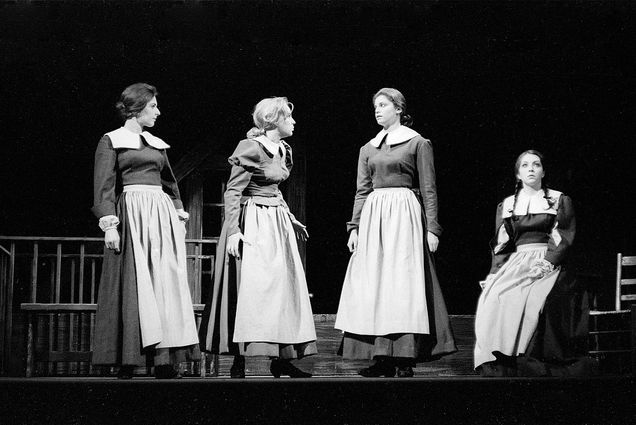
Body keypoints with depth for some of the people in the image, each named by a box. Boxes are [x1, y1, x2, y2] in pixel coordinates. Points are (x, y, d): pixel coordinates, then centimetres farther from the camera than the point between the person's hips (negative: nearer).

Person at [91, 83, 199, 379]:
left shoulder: (156, 144, 20)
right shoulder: (111, 141, 3)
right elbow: (104, 187, -4)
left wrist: (180, 216, 16)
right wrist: (109, 224, -14)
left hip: (163, 212, 6)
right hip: (132, 214, -6)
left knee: (167, 283, -1)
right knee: (134, 285, -8)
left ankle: (165, 359, -1)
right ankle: (128, 362, -6)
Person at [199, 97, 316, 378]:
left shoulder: (283, 151, 13)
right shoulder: (250, 148, -13)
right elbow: (233, 192, -16)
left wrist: (291, 219, 27)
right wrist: (233, 230, -23)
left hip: (277, 223, 9)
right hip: (253, 224, -9)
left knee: (283, 286, 6)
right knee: (250, 287, -11)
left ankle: (281, 359, 10)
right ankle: (239, 363, -8)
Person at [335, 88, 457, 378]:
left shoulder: (418, 143, 2)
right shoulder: (368, 149, 16)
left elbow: (428, 189, -1)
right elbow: (362, 191, 15)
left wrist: (432, 228, -7)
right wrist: (354, 227, 6)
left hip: (404, 216, -5)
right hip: (373, 216, 5)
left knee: (403, 282, -8)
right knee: (372, 285, -1)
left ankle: (405, 360, -7)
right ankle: (381, 358, 0)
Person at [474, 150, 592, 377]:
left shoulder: (560, 201, 12)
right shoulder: (506, 205, 20)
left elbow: (565, 239, 3)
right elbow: (500, 245, 16)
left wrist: (548, 263, -14)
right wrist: (495, 273, -1)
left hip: (549, 265, -3)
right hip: (515, 263, 3)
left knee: (536, 301, -33)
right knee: (494, 300, -27)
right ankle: (498, 369, -28)